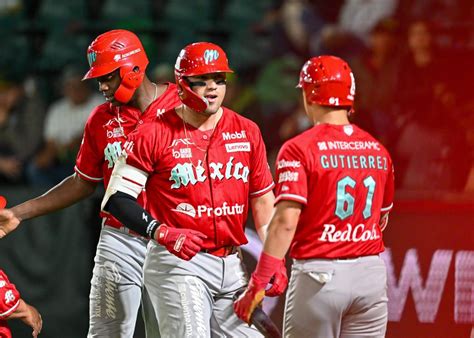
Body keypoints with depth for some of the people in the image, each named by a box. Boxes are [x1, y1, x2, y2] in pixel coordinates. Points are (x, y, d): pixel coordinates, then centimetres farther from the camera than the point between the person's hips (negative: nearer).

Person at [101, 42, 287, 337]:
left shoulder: (247, 132, 9)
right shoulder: (155, 134, -5)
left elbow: (263, 200, 14)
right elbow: (117, 197, -6)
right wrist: (162, 232, -19)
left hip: (233, 266, 5)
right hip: (179, 265, -5)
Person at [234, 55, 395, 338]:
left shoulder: (299, 149, -10)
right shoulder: (378, 150, 6)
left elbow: (285, 222, -17)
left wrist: (258, 284, -15)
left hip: (320, 275, -4)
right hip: (372, 274, 5)